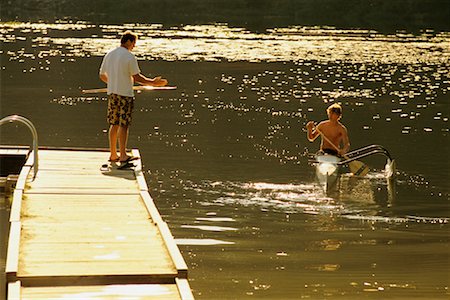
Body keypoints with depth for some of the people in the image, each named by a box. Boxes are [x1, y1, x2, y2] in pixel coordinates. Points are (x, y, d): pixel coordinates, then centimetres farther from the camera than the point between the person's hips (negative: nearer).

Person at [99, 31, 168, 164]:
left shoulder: (109, 54, 9)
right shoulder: (129, 56, -12)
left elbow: (102, 75, 16)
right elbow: (137, 77, -14)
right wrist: (153, 82, -6)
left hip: (112, 93, 7)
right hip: (125, 94, -6)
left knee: (114, 124, 13)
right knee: (124, 125, -5)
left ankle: (113, 154, 18)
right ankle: (123, 155, -8)